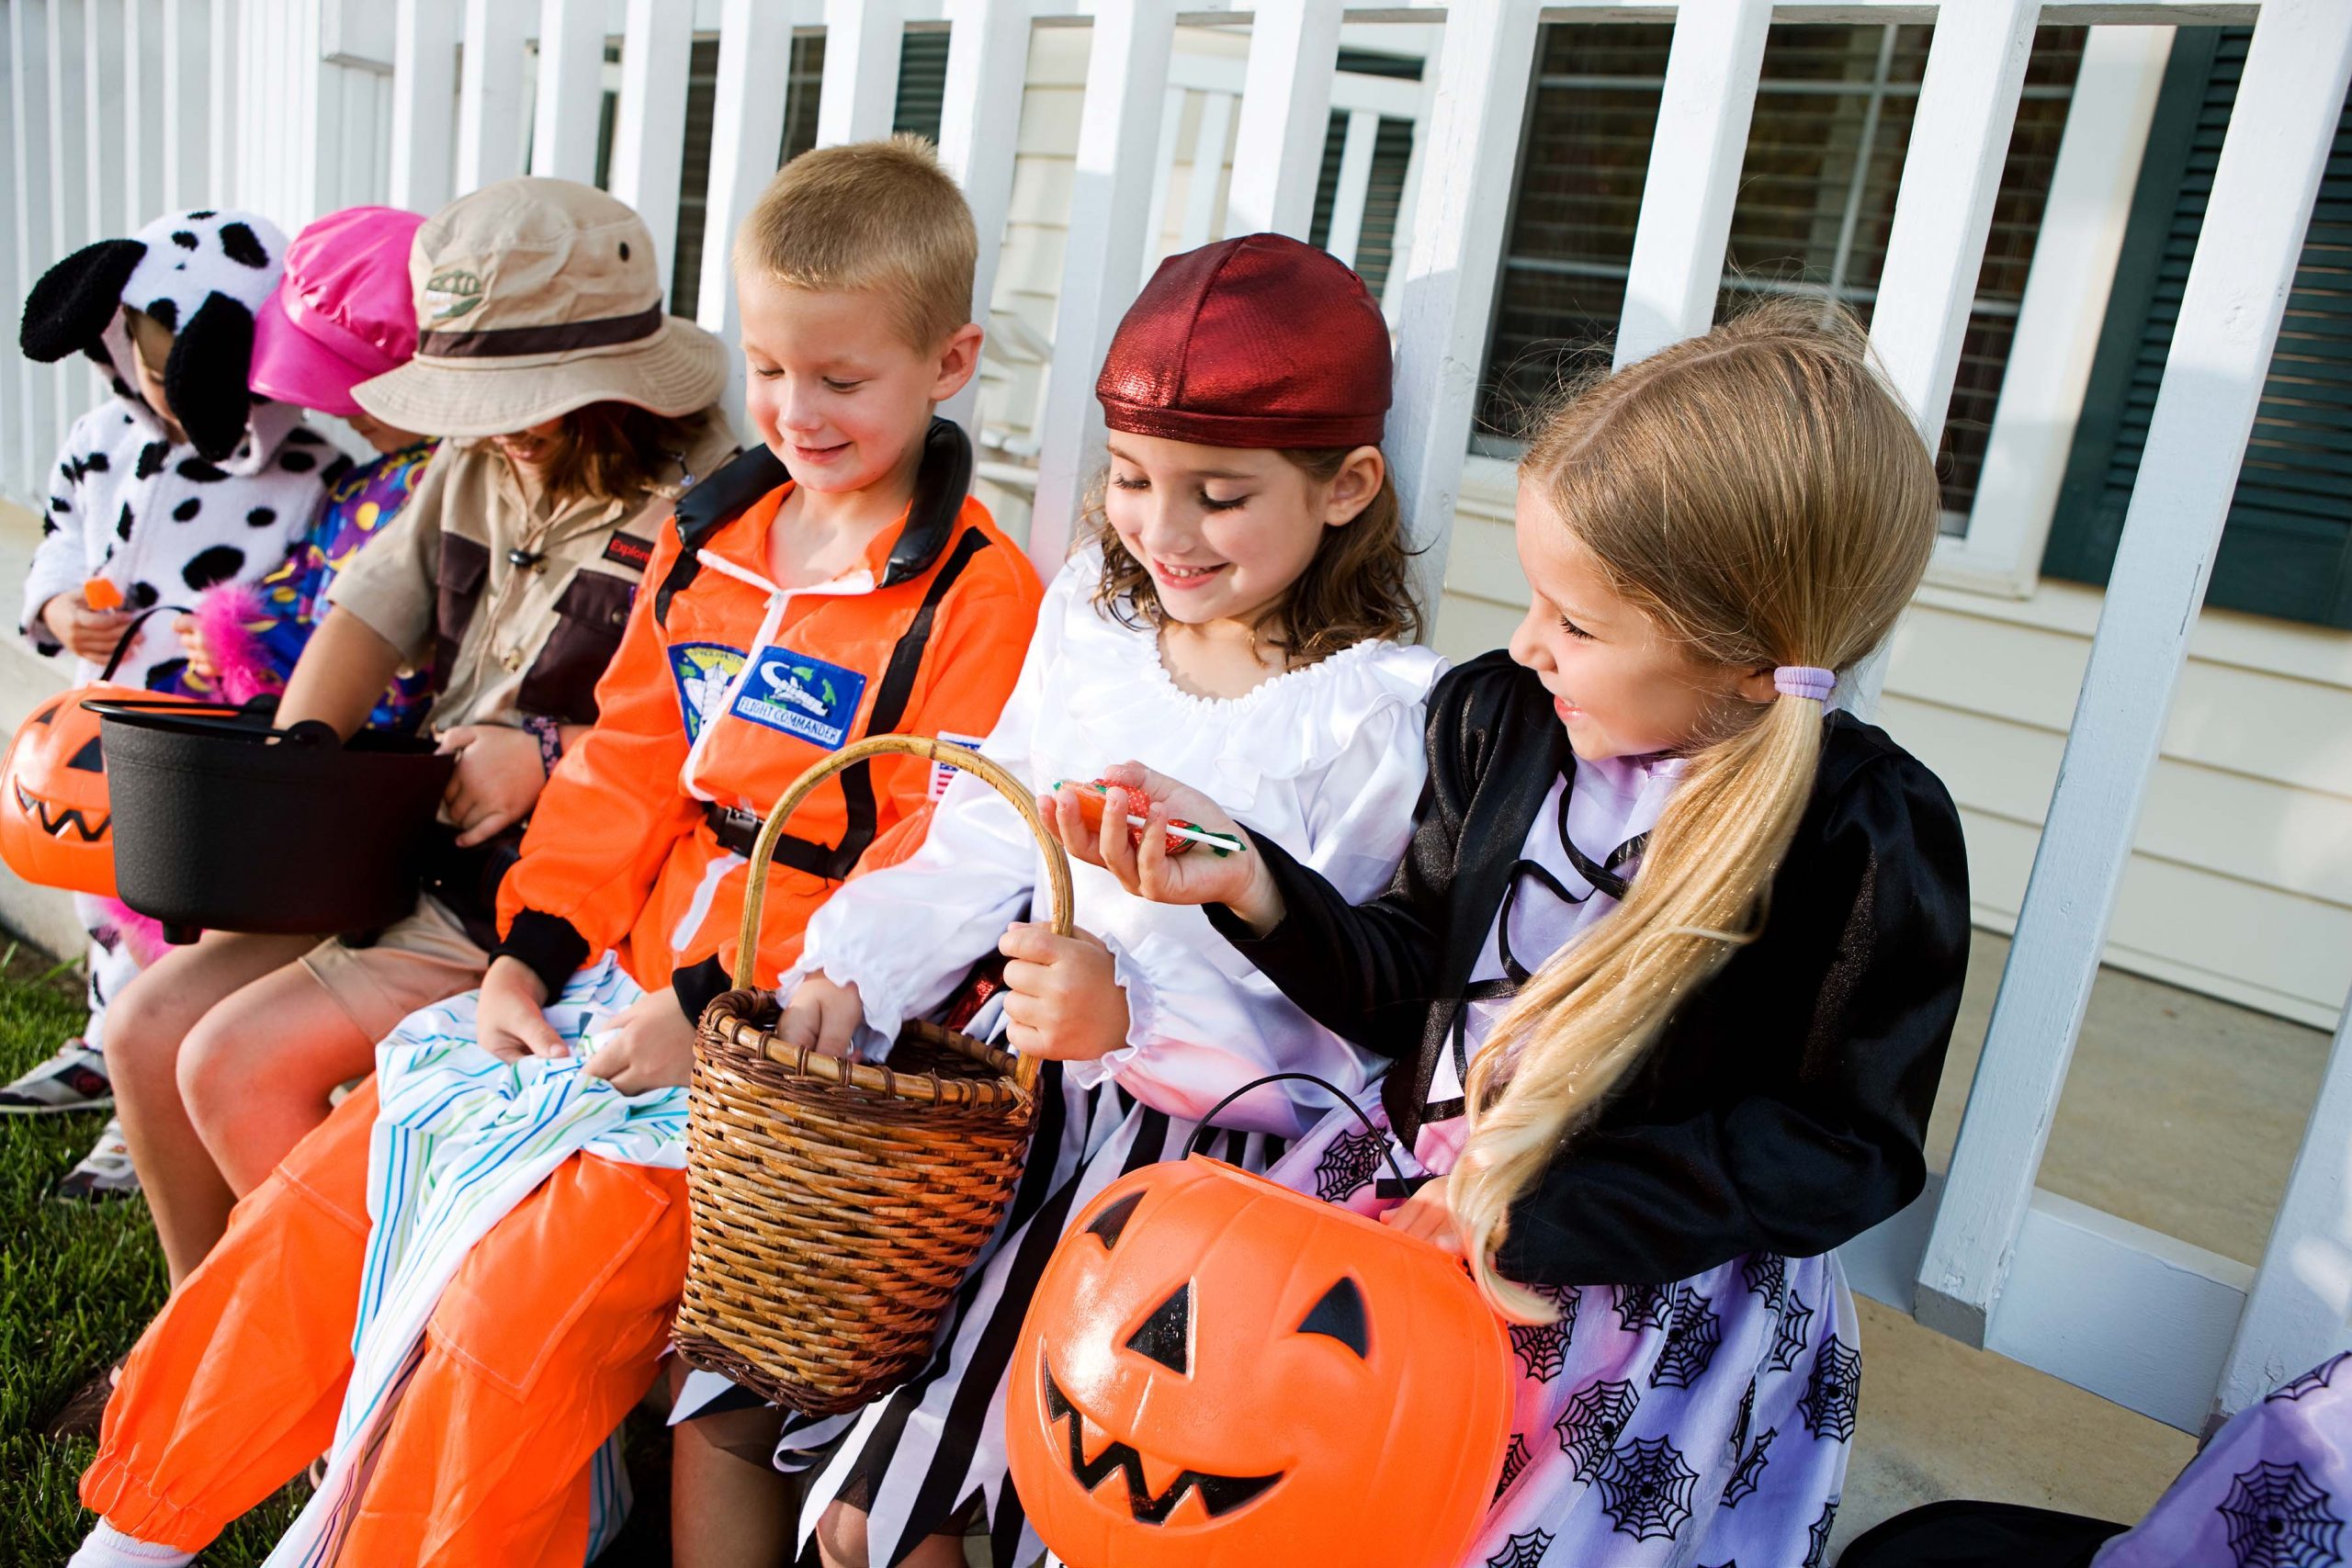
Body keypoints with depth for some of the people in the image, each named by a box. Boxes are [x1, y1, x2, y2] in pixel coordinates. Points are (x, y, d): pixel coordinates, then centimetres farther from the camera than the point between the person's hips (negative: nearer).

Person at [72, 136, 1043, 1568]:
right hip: (616, 978, 8)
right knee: (330, 1197, 7)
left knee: (523, 1301, -18)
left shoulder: (979, 596, -13)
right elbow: (627, 763, 12)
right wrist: (532, 953, 3)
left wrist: (716, 1005, -20)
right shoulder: (711, 535, 11)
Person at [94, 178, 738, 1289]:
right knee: (150, 1026, 6)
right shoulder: (474, 467, 8)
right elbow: (367, 614, 7)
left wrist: (549, 758, -21)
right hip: (407, 853, 9)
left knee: (235, 1063, -12)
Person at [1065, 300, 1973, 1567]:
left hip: (1661, 1274, -4)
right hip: (1421, 1184, 4)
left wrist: (1542, 1216, -18)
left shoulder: (1873, 833, -16)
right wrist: (1250, 882, -14)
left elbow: (1846, 1146, -12)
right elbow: (1408, 985, 4)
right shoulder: (1497, 717, -3)